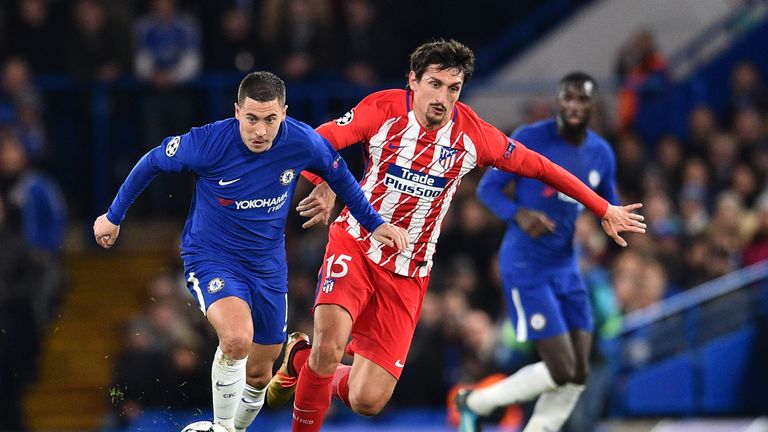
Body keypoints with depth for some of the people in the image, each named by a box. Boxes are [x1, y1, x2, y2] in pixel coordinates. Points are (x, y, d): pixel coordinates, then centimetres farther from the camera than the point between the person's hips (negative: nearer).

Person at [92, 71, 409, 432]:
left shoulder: (303, 142, -16)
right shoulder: (208, 142, -23)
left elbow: (339, 176, 6)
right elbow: (151, 163, -5)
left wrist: (373, 223, 7)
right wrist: (113, 216, 6)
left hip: (267, 265, 4)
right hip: (210, 257, -4)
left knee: (259, 374, 13)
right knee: (237, 339, -32)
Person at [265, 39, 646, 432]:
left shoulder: (473, 135, -5)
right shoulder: (384, 109, -10)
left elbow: (538, 166, 7)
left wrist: (605, 210, 12)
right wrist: (325, 187, -40)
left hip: (407, 274, 2)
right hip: (355, 247, -2)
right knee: (329, 345, -30)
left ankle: (304, 361, 28)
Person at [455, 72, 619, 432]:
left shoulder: (601, 153, 7)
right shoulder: (529, 139, -12)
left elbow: (612, 210, 17)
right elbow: (487, 188, -8)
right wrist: (519, 214, -28)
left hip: (566, 267, 7)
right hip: (525, 267, -7)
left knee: (578, 375, 1)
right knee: (560, 371, -13)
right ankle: (474, 403, 8)